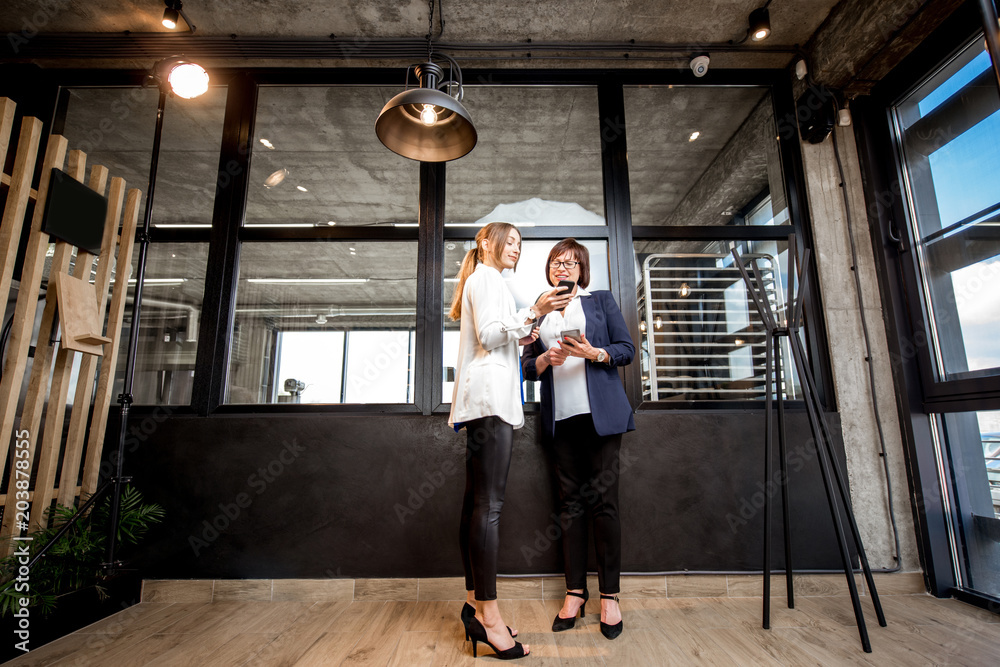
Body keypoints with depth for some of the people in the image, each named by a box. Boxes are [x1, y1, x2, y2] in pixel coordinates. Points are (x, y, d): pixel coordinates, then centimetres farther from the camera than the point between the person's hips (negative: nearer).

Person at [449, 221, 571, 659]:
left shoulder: (482, 281, 31)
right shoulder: (485, 276, 0)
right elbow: (488, 335, -13)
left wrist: (519, 337, 21)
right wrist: (533, 313, -18)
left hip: (484, 397, 10)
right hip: (490, 393, -10)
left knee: (477, 503, 7)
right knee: (488, 504, -12)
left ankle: (475, 606, 14)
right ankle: (488, 616, -7)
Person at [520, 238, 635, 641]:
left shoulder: (601, 300, 11)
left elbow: (627, 349, 5)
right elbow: (526, 366, 13)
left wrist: (594, 353, -13)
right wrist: (546, 359, -8)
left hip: (601, 413, -2)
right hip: (560, 416, 2)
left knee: (603, 500, -1)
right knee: (570, 502, 6)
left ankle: (610, 596, 11)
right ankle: (575, 593, 16)